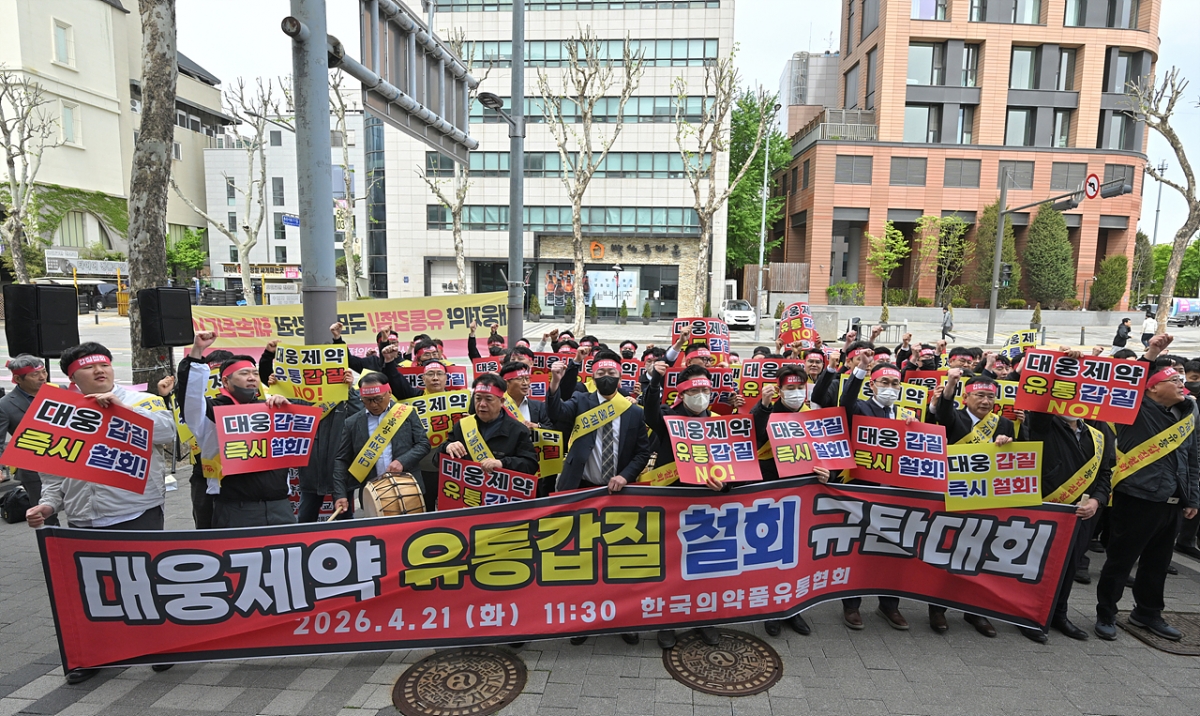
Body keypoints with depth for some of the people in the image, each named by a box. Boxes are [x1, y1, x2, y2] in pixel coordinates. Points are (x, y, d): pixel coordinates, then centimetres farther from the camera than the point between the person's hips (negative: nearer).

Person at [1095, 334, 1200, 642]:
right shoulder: (1137, 410, -5)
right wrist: (1150, 354, -20)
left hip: (1171, 503, 7)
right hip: (1136, 499, -7)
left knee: (1157, 562, 18)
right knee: (1121, 560, 1)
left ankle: (1148, 613, 35)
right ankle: (1105, 615, 15)